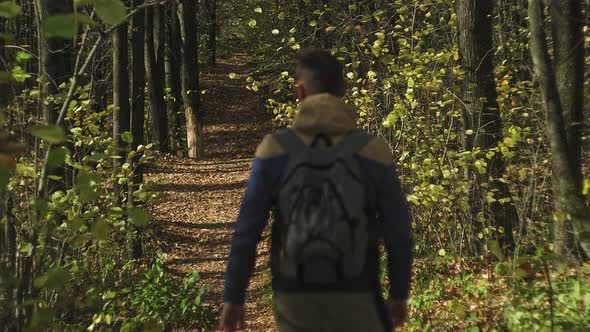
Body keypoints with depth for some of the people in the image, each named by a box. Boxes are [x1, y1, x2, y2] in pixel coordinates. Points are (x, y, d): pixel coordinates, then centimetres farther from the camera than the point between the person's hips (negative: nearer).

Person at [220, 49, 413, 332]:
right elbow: (398, 234, -6)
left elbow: (246, 232, -9)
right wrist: (399, 295, 10)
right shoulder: (373, 152, -11)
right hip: (354, 301, -1)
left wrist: (233, 298, 2)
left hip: (295, 300, 1)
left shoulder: (274, 150, -11)